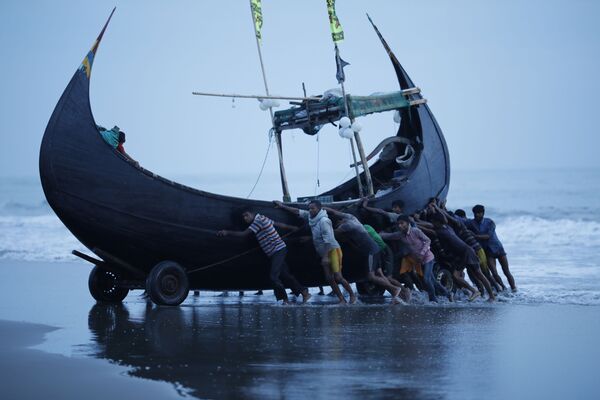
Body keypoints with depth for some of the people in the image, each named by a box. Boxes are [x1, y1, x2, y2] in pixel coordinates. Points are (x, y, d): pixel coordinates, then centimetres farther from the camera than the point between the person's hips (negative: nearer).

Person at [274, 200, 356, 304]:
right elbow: (298, 212, 16)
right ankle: (342, 300, 2)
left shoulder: (323, 221, -18)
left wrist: (325, 257, -26)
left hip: (333, 250, -9)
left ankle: (352, 295, 2)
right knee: (329, 278, 1)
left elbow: (328, 239, -22)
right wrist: (283, 206, 20)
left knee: (338, 277, -14)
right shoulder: (311, 216, 6)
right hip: (324, 253, 9)